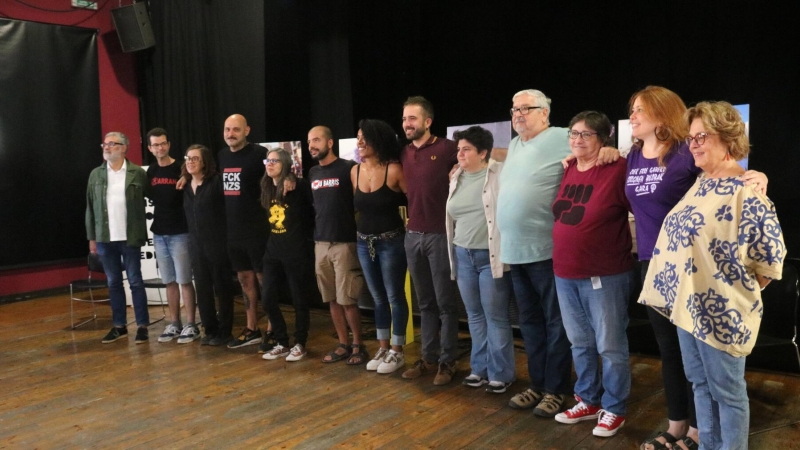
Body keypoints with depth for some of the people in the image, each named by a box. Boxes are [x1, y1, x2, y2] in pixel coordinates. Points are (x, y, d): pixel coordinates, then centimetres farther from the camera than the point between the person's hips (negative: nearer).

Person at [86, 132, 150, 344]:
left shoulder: (138, 173, -2)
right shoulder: (96, 174, 8)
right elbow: (90, 207, 9)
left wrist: (141, 233, -8)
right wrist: (92, 238, 6)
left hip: (130, 237, -3)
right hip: (105, 238, 4)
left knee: (135, 282, 3)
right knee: (113, 283, 10)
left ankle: (142, 326, 10)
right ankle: (119, 326, 20)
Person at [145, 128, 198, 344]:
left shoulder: (181, 169, -7)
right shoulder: (151, 172, 10)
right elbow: (150, 197, 19)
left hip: (180, 233, -5)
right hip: (159, 234, 6)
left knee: (184, 280, -2)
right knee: (169, 281, 11)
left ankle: (191, 325, 5)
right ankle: (174, 324, 20)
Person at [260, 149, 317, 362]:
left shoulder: (299, 186, -12)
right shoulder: (267, 188, 8)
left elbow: (314, 211, -13)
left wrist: (308, 238, -12)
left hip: (297, 251, -6)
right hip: (273, 250, 7)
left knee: (299, 299, 5)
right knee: (268, 298, 6)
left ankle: (300, 344, 20)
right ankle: (282, 343, 20)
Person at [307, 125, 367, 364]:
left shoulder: (348, 168, -7)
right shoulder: (312, 173, 12)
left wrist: (358, 233, -7)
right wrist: (318, 234, 16)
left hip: (345, 243, -6)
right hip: (321, 244, 6)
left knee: (347, 300, -4)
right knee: (332, 300, 9)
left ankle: (358, 345, 12)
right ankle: (343, 345, 20)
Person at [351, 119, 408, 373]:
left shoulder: (393, 170, -14)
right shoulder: (355, 171, 4)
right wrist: (364, 227, 12)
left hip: (391, 242, -6)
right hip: (364, 243, 6)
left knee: (395, 297, 4)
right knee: (378, 298, 15)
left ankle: (397, 352, 16)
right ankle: (383, 348, 27)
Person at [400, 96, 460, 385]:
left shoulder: (447, 148, -9)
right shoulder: (404, 153, 10)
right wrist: (411, 217, 11)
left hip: (440, 235, -6)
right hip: (413, 235, 6)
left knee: (445, 302, 4)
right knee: (425, 302, 13)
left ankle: (448, 361, 14)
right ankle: (428, 358, 23)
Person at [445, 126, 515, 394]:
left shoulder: (500, 174, -9)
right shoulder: (457, 177, 11)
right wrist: (455, 251, 18)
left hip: (491, 257, -6)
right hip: (463, 255, 6)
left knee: (496, 317, 2)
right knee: (475, 315, 14)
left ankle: (500, 374, 15)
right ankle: (480, 369, 26)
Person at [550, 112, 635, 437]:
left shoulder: (618, 169, -14)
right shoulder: (567, 169, 7)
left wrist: (621, 246, -10)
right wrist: (562, 263, 12)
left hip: (605, 275, -7)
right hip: (565, 274, 7)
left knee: (610, 346, 7)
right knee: (580, 343, 18)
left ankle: (613, 410, 24)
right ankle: (588, 401, 35)